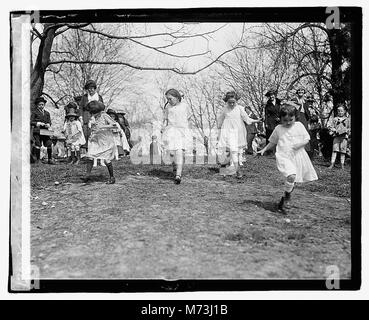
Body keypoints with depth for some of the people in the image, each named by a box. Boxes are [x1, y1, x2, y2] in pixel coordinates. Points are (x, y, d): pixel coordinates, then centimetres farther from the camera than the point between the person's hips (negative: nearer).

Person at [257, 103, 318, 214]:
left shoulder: (299, 126, 5)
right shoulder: (278, 129, 5)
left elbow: (306, 139, 6)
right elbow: (272, 142, 19)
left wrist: (300, 144, -13)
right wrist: (264, 149, 11)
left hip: (297, 156, 2)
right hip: (284, 157, -2)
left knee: (291, 182, 10)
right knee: (291, 176, -28)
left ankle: (283, 200, 31)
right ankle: (287, 198, -9)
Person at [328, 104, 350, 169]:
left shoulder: (347, 119, 13)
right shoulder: (335, 119, 12)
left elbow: (349, 128, 16)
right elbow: (331, 127, 10)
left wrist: (347, 131, -5)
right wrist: (335, 130, -9)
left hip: (344, 137, 0)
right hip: (336, 136, 0)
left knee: (343, 151, 0)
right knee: (334, 150, -7)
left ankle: (342, 164, 6)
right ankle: (332, 164, -8)